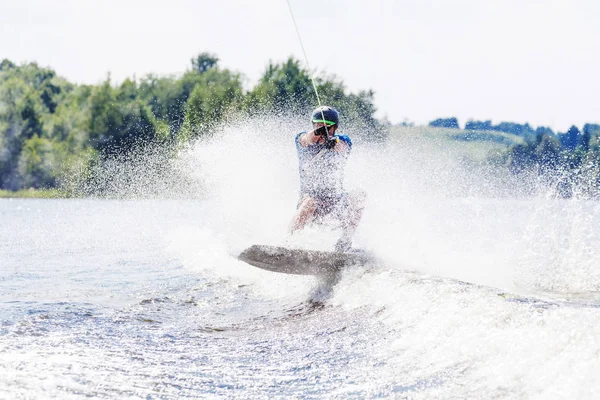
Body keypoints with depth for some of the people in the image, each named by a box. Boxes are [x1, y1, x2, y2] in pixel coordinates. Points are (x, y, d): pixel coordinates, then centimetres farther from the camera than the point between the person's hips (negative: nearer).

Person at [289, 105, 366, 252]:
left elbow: (342, 148, -21)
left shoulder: (343, 141, 3)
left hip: (336, 197, 2)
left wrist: (333, 142, -47)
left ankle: (345, 241, -24)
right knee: (310, 203, -35)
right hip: (310, 195, -2)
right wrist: (316, 133, -46)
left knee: (359, 196, -23)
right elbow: (306, 140, -21)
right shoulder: (302, 140, 4)